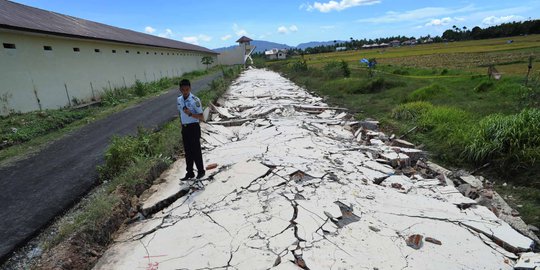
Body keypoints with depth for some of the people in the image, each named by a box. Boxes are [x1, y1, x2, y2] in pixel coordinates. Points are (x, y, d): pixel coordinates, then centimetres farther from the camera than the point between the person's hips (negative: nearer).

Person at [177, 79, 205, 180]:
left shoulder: (195, 100, -14)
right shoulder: (179, 100, 5)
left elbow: (201, 117, -14)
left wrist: (190, 114, -27)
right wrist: (182, 126, 18)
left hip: (194, 127, -6)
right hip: (184, 128, 6)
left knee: (196, 150, 2)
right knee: (187, 151, 13)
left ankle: (200, 171, 20)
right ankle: (189, 173, 25)